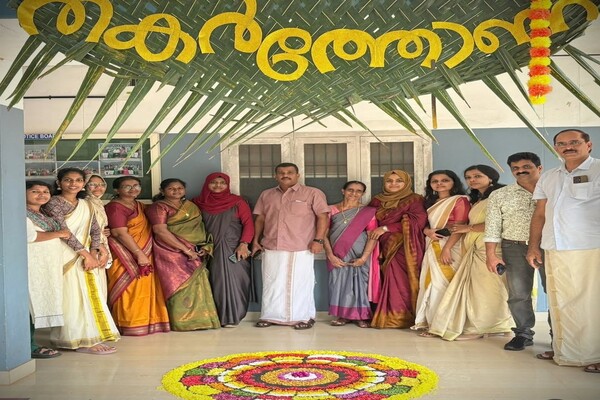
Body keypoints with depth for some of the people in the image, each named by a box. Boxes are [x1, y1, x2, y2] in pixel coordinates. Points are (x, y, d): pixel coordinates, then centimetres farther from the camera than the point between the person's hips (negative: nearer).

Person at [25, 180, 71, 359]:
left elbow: (52, 236, 26)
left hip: (47, 266, 9)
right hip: (32, 265, -9)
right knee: (32, 303, -6)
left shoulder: (43, 215, 21)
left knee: (39, 304, 9)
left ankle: (31, 343, 15)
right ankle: (29, 347, -1)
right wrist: (59, 234, -9)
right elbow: (30, 236, -20)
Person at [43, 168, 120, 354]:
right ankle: (83, 341, -2)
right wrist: (85, 253, -16)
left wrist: (93, 252, -8)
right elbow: (64, 231, -14)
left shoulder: (86, 205, 14)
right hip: (65, 256, -7)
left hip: (85, 256, 7)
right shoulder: (53, 203, -7)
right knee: (72, 297, -5)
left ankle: (89, 337, 15)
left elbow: (95, 229, 9)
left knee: (89, 295, 7)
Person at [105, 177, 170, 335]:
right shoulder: (115, 207, -10)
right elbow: (121, 233, -18)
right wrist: (139, 254, -20)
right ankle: (131, 326, 2)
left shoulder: (140, 206, 17)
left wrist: (144, 254, 11)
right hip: (127, 258, -8)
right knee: (130, 290, -6)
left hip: (145, 256, 8)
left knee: (145, 290, 10)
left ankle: (145, 322, 18)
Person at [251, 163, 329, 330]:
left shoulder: (312, 193, -1)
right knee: (272, 283, 9)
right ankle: (270, 316, 18)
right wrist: (256, 240, 10)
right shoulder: (266, 195, 13)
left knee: (301, 283, 1)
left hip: (301, 248, -4)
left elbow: (323, 217, -5)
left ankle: (305, 317, 12)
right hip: (271, 248, 4)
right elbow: (260, 219, 17)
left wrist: (318, 240, -12)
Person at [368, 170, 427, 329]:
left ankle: (399, 317, -8)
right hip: (385, 247, 4)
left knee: (400, 280, -14)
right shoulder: (377, 201, 18)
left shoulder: (415, 200, 2)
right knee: (390, 279, -5)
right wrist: (372, 230, -1)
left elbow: (418, 221, -11)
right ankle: (388, 316, -1)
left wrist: (386, 228, -12)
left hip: (404, 248, -4)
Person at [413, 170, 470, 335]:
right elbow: (425, 224, 19)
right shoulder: (431, 201, 18)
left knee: (444, 284, -8)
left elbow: (460, 227, -14)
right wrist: (427, 231, -5)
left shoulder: (460, 200, -6)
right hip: (432, 247, 7)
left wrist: (447, 248, -23)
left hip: (451, 247, -7)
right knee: (430, 283, 6)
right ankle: (428, 320, 13)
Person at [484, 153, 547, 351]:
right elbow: (493, 226, 4)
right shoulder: (500, 195, 6)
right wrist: (491, 254, -2)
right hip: (515, 248, 1)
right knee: (518, 294, 4)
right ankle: (523, 334, 16)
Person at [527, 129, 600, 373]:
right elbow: (540, 214, 18)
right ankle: (566, 352, 19)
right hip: (555, 250, 6)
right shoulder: (548, 178, 17)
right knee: (561, 303, 9)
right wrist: (534, 246, 12)